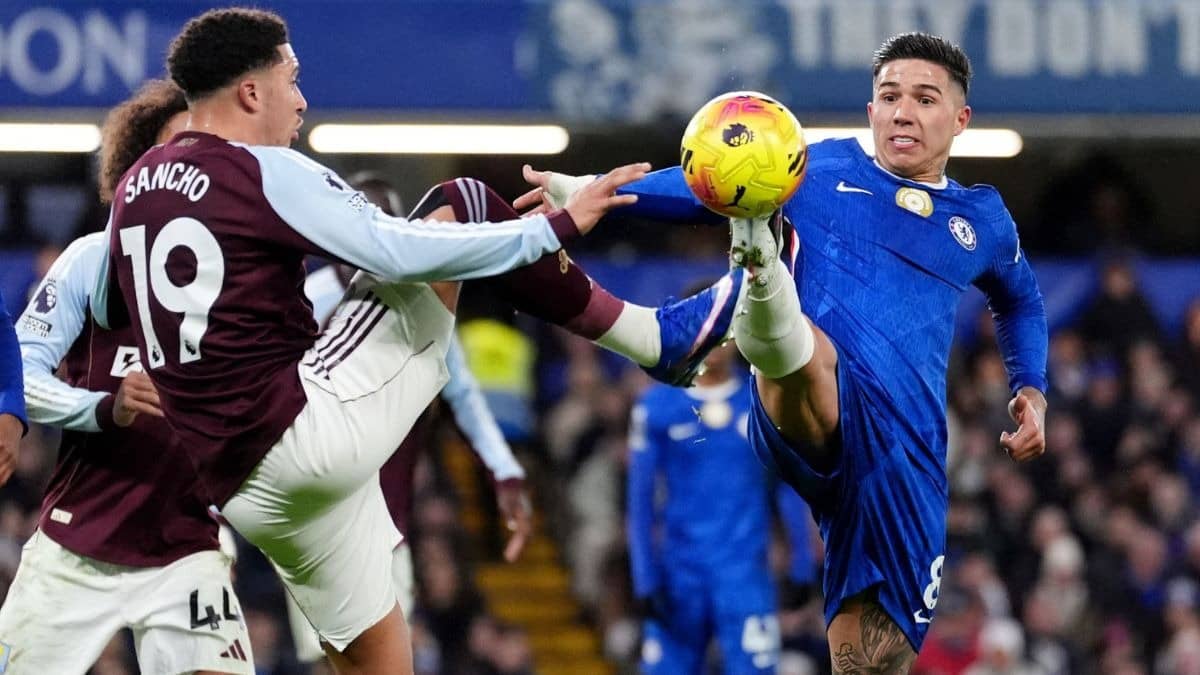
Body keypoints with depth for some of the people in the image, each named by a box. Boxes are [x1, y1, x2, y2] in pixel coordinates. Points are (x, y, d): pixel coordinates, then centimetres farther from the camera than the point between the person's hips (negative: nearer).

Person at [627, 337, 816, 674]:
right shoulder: (657, 407, 3)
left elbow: (790, 491, 10)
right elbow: (640, 502, 4)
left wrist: (802, 566, 7)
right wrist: (646, 580, -2)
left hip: (745, 571, -1)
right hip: (679, 571, 1)